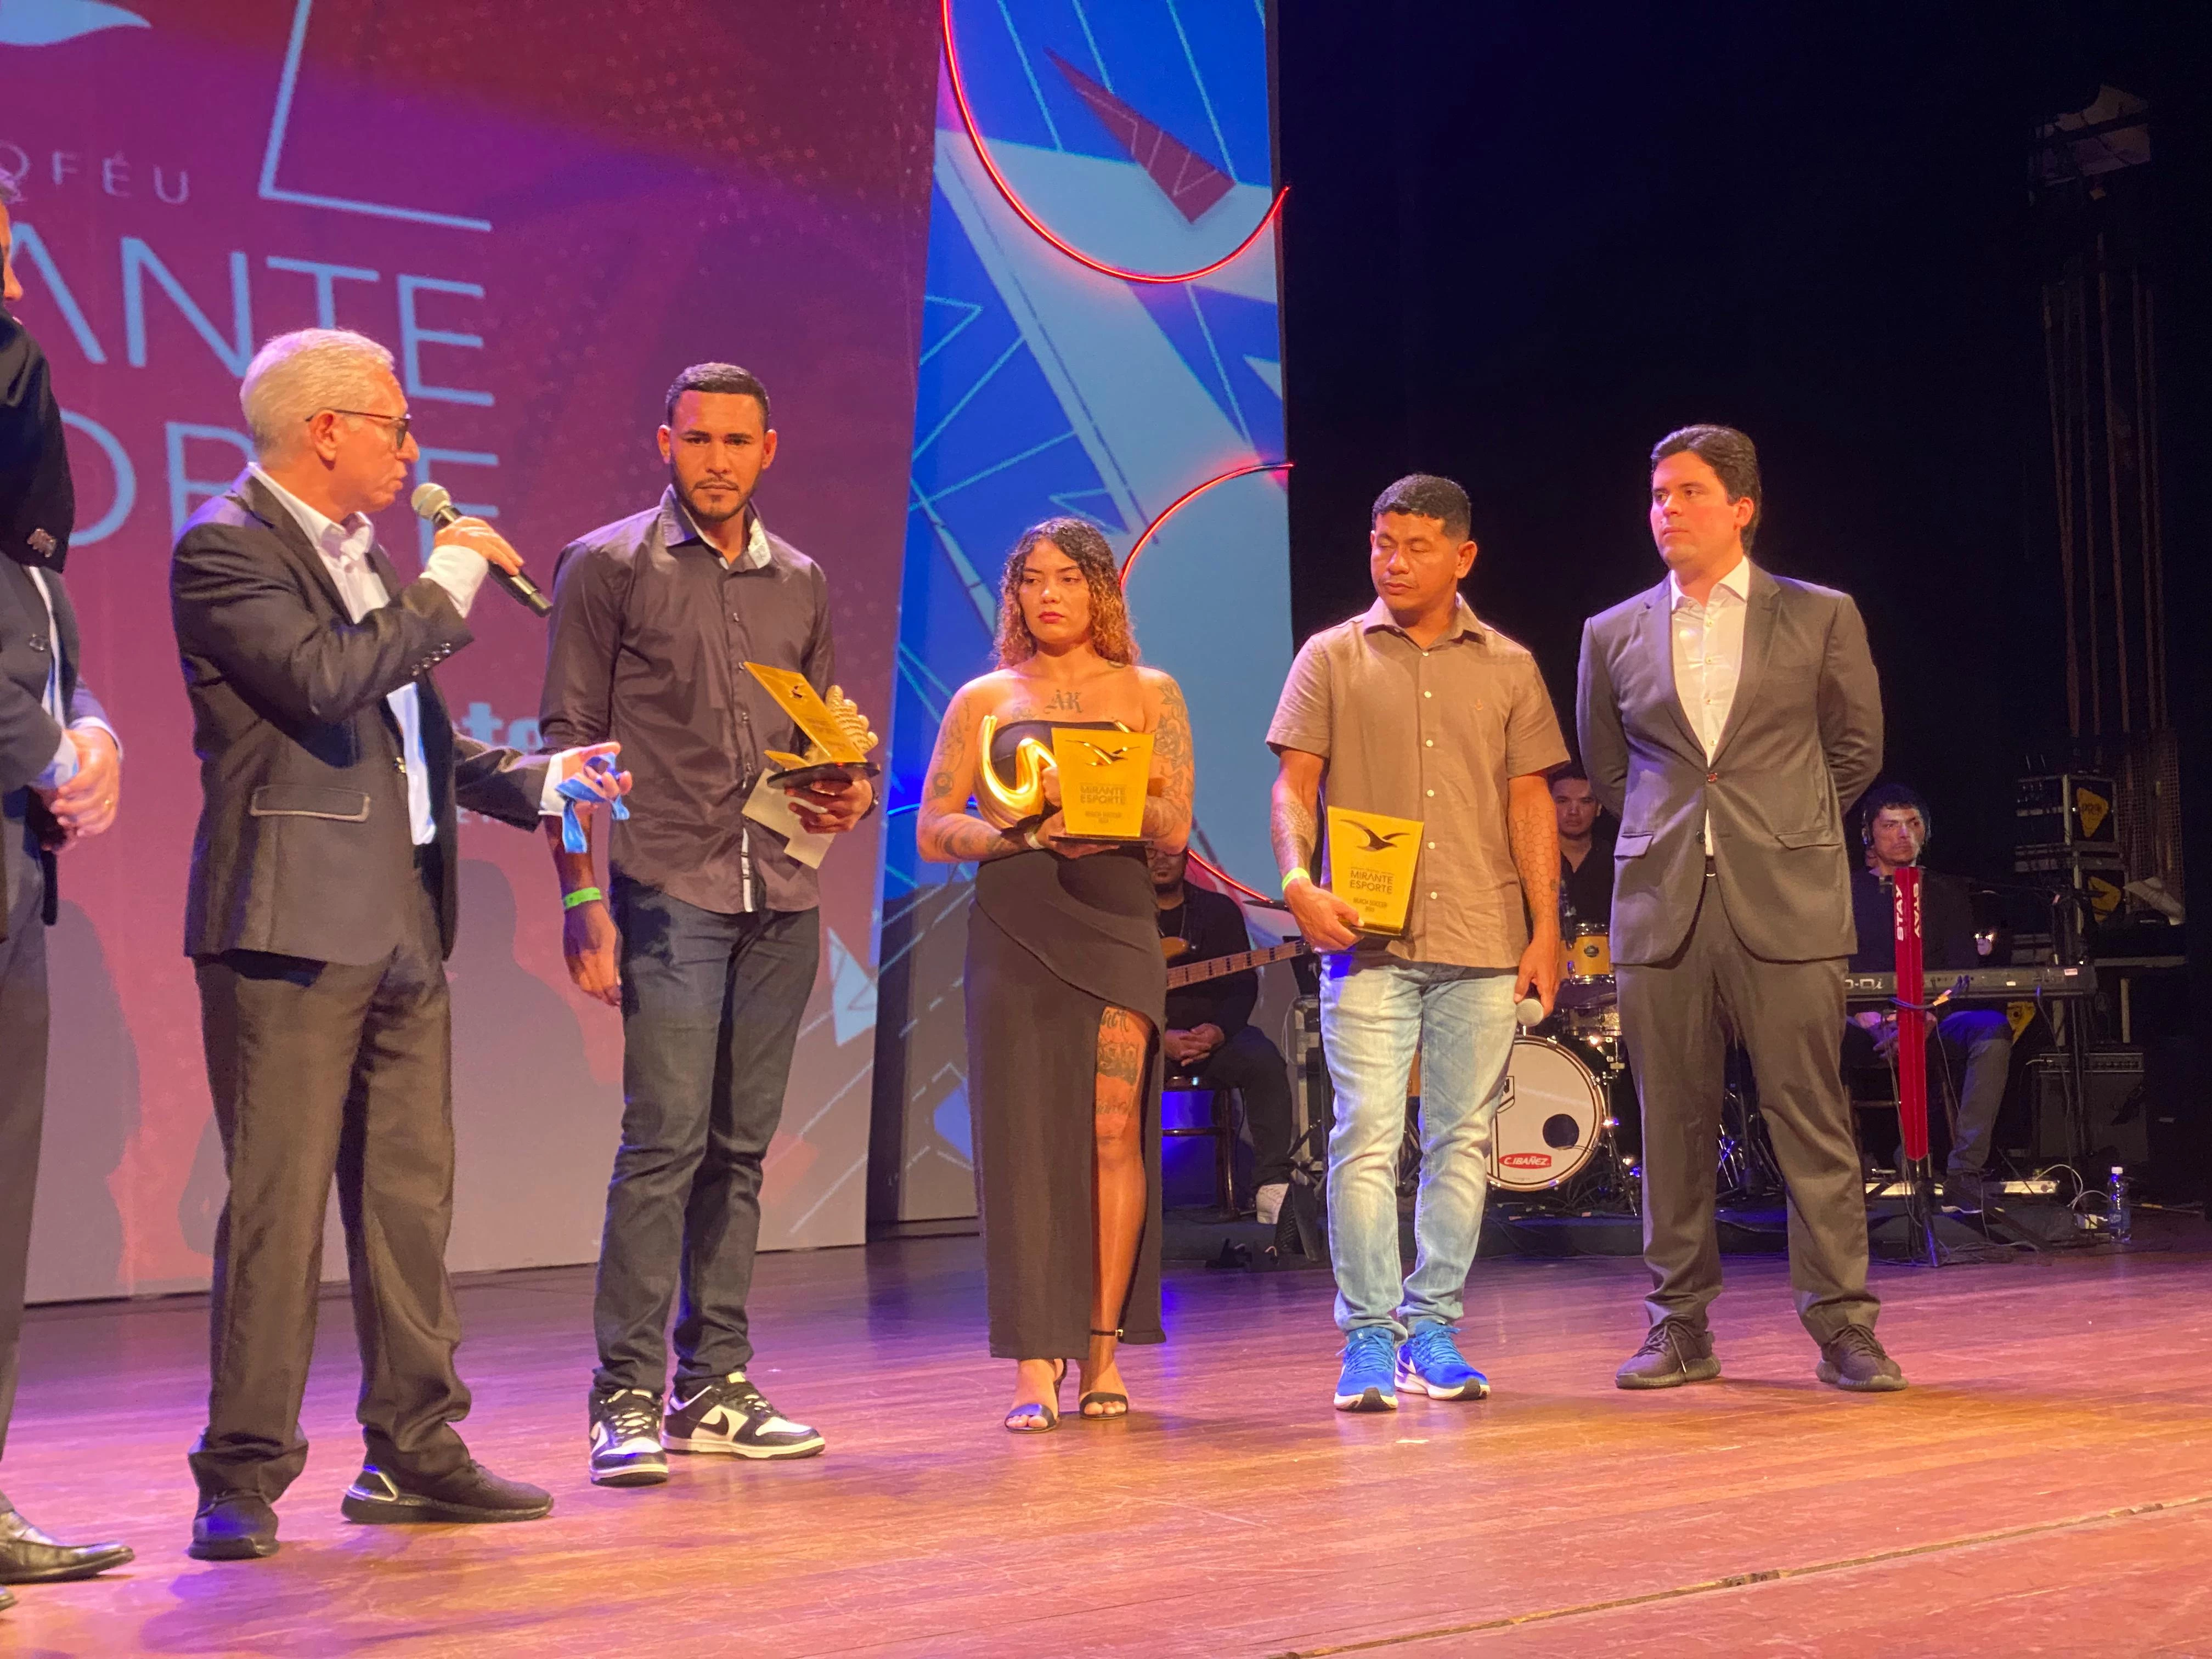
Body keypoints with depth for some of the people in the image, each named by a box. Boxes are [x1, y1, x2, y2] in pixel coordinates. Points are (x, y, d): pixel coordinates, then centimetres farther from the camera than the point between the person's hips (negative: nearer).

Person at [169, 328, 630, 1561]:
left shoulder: (364, 553, 19)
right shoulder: (225, 547, -8)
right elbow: (327, 679, -23)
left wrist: (536, 779, 14)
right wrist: (450, 586, -12)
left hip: (403, 928, 9)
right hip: (292, 928, -9)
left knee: (413, 1197, 11)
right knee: (279, 1206, -6)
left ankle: (414, 1452, 20)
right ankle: (244, 1478, 1)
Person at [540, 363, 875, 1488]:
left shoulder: (799, 583, 17)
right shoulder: (607, 568, 2)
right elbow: (570, 743, -2)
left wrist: (846, 795, 1)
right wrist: (584, 903, -10)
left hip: (783, 897, 5)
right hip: (668, 889, -5)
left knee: (741, 1147, 6)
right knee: (665, 1139, -12)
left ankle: (713, 1391, 12)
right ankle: (626, 1401, -8)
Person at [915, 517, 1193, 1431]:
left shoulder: (1149, 694, 11)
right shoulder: (984, 701, 13)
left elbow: (1173, 826, 2)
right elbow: (934, 831, 5)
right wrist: (1033, 833, -11)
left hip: (1116, 922, 0)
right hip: (1013, 930, 1)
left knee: (1113, 1129, -8)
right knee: (1026, 1139, -5)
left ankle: (1104, 1348, 0)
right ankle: (1036, 1364, -6)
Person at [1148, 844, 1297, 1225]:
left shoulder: (1220, 910, 12)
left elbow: (1244, 984, 4)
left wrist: (1219, 1030, -16)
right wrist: (1157, 1037, -18)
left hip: (1211, 1034, 2)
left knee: (1264, 1061, -27)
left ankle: (1271, 1186, -26)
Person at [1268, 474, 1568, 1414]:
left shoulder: (1508, 668, 12)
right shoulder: (1331, 659, 7)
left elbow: (1530, 805, 11)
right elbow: (1295, 785, 3)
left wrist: (1546, 926, 3)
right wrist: (1298, 881, -14)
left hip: (1484, 945, 2)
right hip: (1368, 940, -2)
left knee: (1462, 1139, 4)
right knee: (1367, 1133, -8)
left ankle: (1431, 1328, 11)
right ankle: (1368, 1336, -3)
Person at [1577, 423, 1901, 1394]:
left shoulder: (1820, 618, 6)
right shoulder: (1613, 636, 11)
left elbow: (1857, 747, 14)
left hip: (1786, 905, -2)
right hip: (1661, 907, 2)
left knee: (1812, 1119, -4)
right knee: (1673, 1124, 4)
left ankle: (1842, 1328, 1)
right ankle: (1680, 1329, 12)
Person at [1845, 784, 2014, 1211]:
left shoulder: (1947, 892, 17)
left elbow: (1964, 972, 4)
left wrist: (1927, 1018, -17)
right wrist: (1870, 1018, -19)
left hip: (1933, 1025, 1)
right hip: (1864, 1025, -1)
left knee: (1992, 1030, -32)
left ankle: (1964, 1176, -33)